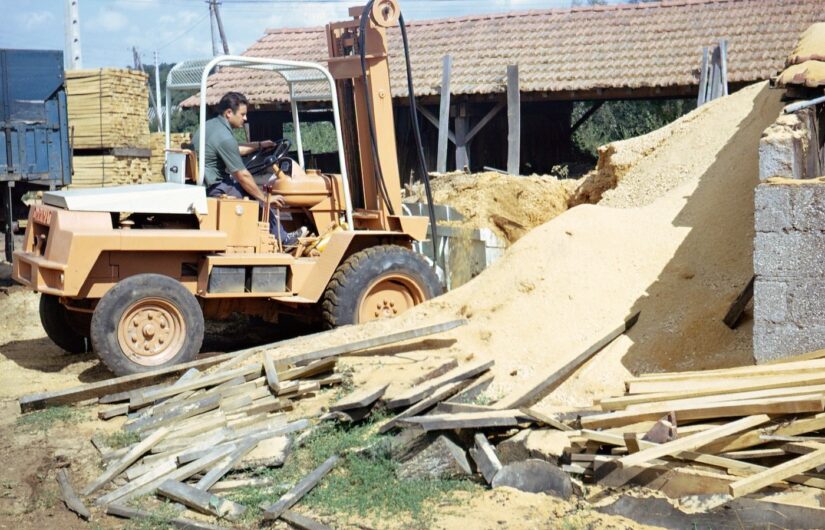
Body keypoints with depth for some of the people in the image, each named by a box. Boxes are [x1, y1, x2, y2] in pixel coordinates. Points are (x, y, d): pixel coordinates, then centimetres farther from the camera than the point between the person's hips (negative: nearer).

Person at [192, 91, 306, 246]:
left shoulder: (209, 125, 9)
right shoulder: (224, 137, -22)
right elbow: (242, 176, -20)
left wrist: (259, 145, 29)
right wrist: (265, 198, -10)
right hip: (213, 189, -10)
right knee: (252, 191, -1)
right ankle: (281, 238, 10)